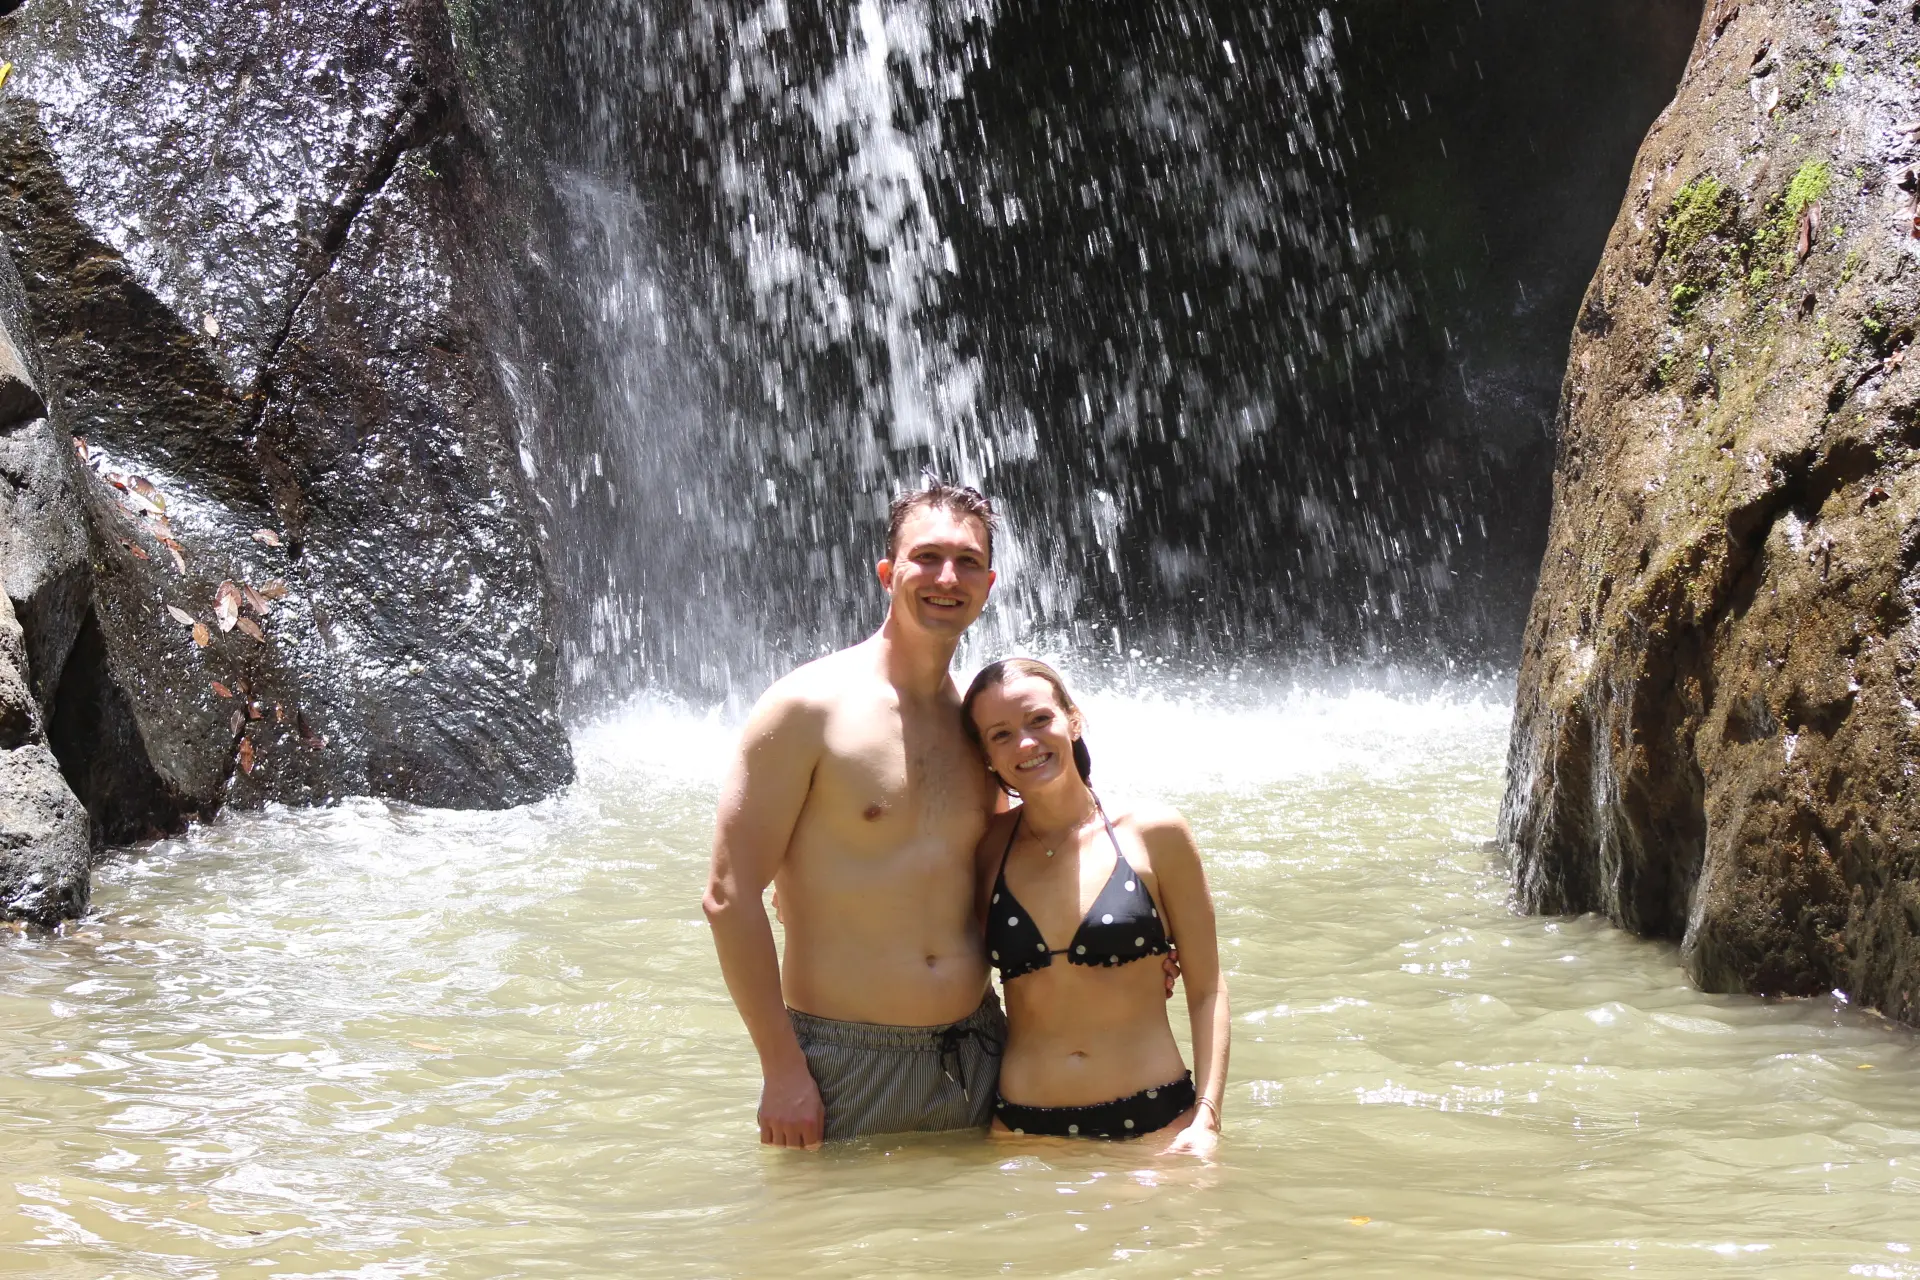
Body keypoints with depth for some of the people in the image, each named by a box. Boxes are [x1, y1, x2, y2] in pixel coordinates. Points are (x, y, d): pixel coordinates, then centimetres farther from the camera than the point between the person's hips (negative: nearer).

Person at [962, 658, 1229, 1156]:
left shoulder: (1153, 833, 0)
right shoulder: (986, 850, 4)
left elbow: (1206, 990, 1)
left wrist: (1206, 1119, -8)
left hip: (1154, 1125, -1)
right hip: (1024, 1132, 1)